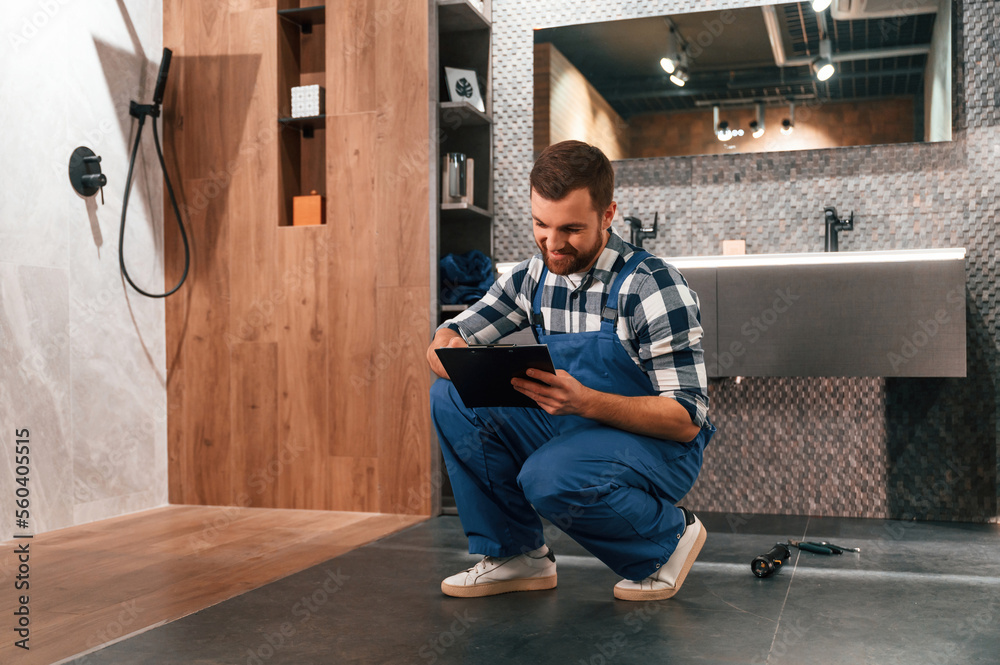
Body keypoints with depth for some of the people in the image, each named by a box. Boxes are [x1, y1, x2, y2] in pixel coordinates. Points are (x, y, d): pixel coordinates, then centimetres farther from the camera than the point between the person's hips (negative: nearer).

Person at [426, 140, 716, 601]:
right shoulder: (533, 278, 0)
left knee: (551, 477, -36)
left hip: (657, 444, -6)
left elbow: (688, 419, -22)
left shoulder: (654, 289, -19)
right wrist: (448, 351, -24)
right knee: (451, 398, -12)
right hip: (569, 432, 6)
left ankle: (668, 536, -3)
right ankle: (515, 555, 1)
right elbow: (450, 335, 4)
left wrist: (587, 402, -39)